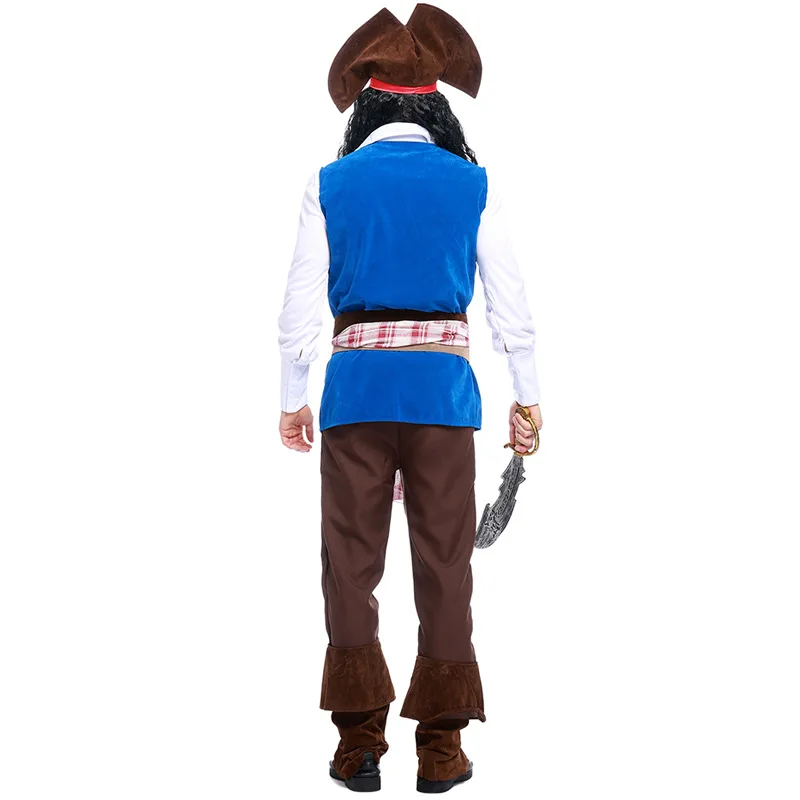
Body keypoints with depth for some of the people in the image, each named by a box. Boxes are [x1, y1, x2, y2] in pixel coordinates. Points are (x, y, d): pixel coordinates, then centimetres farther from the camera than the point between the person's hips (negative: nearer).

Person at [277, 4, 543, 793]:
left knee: (350, 561, 8)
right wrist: (527, 396, 11)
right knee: (444, 564, 6)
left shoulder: (332, 183, 4)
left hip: (356, 382, 0)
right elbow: (510, 304, 3)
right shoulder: (472, 184, 4)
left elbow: (302, 303, 2)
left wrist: (292, 398, 10)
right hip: (443, 383, 0)